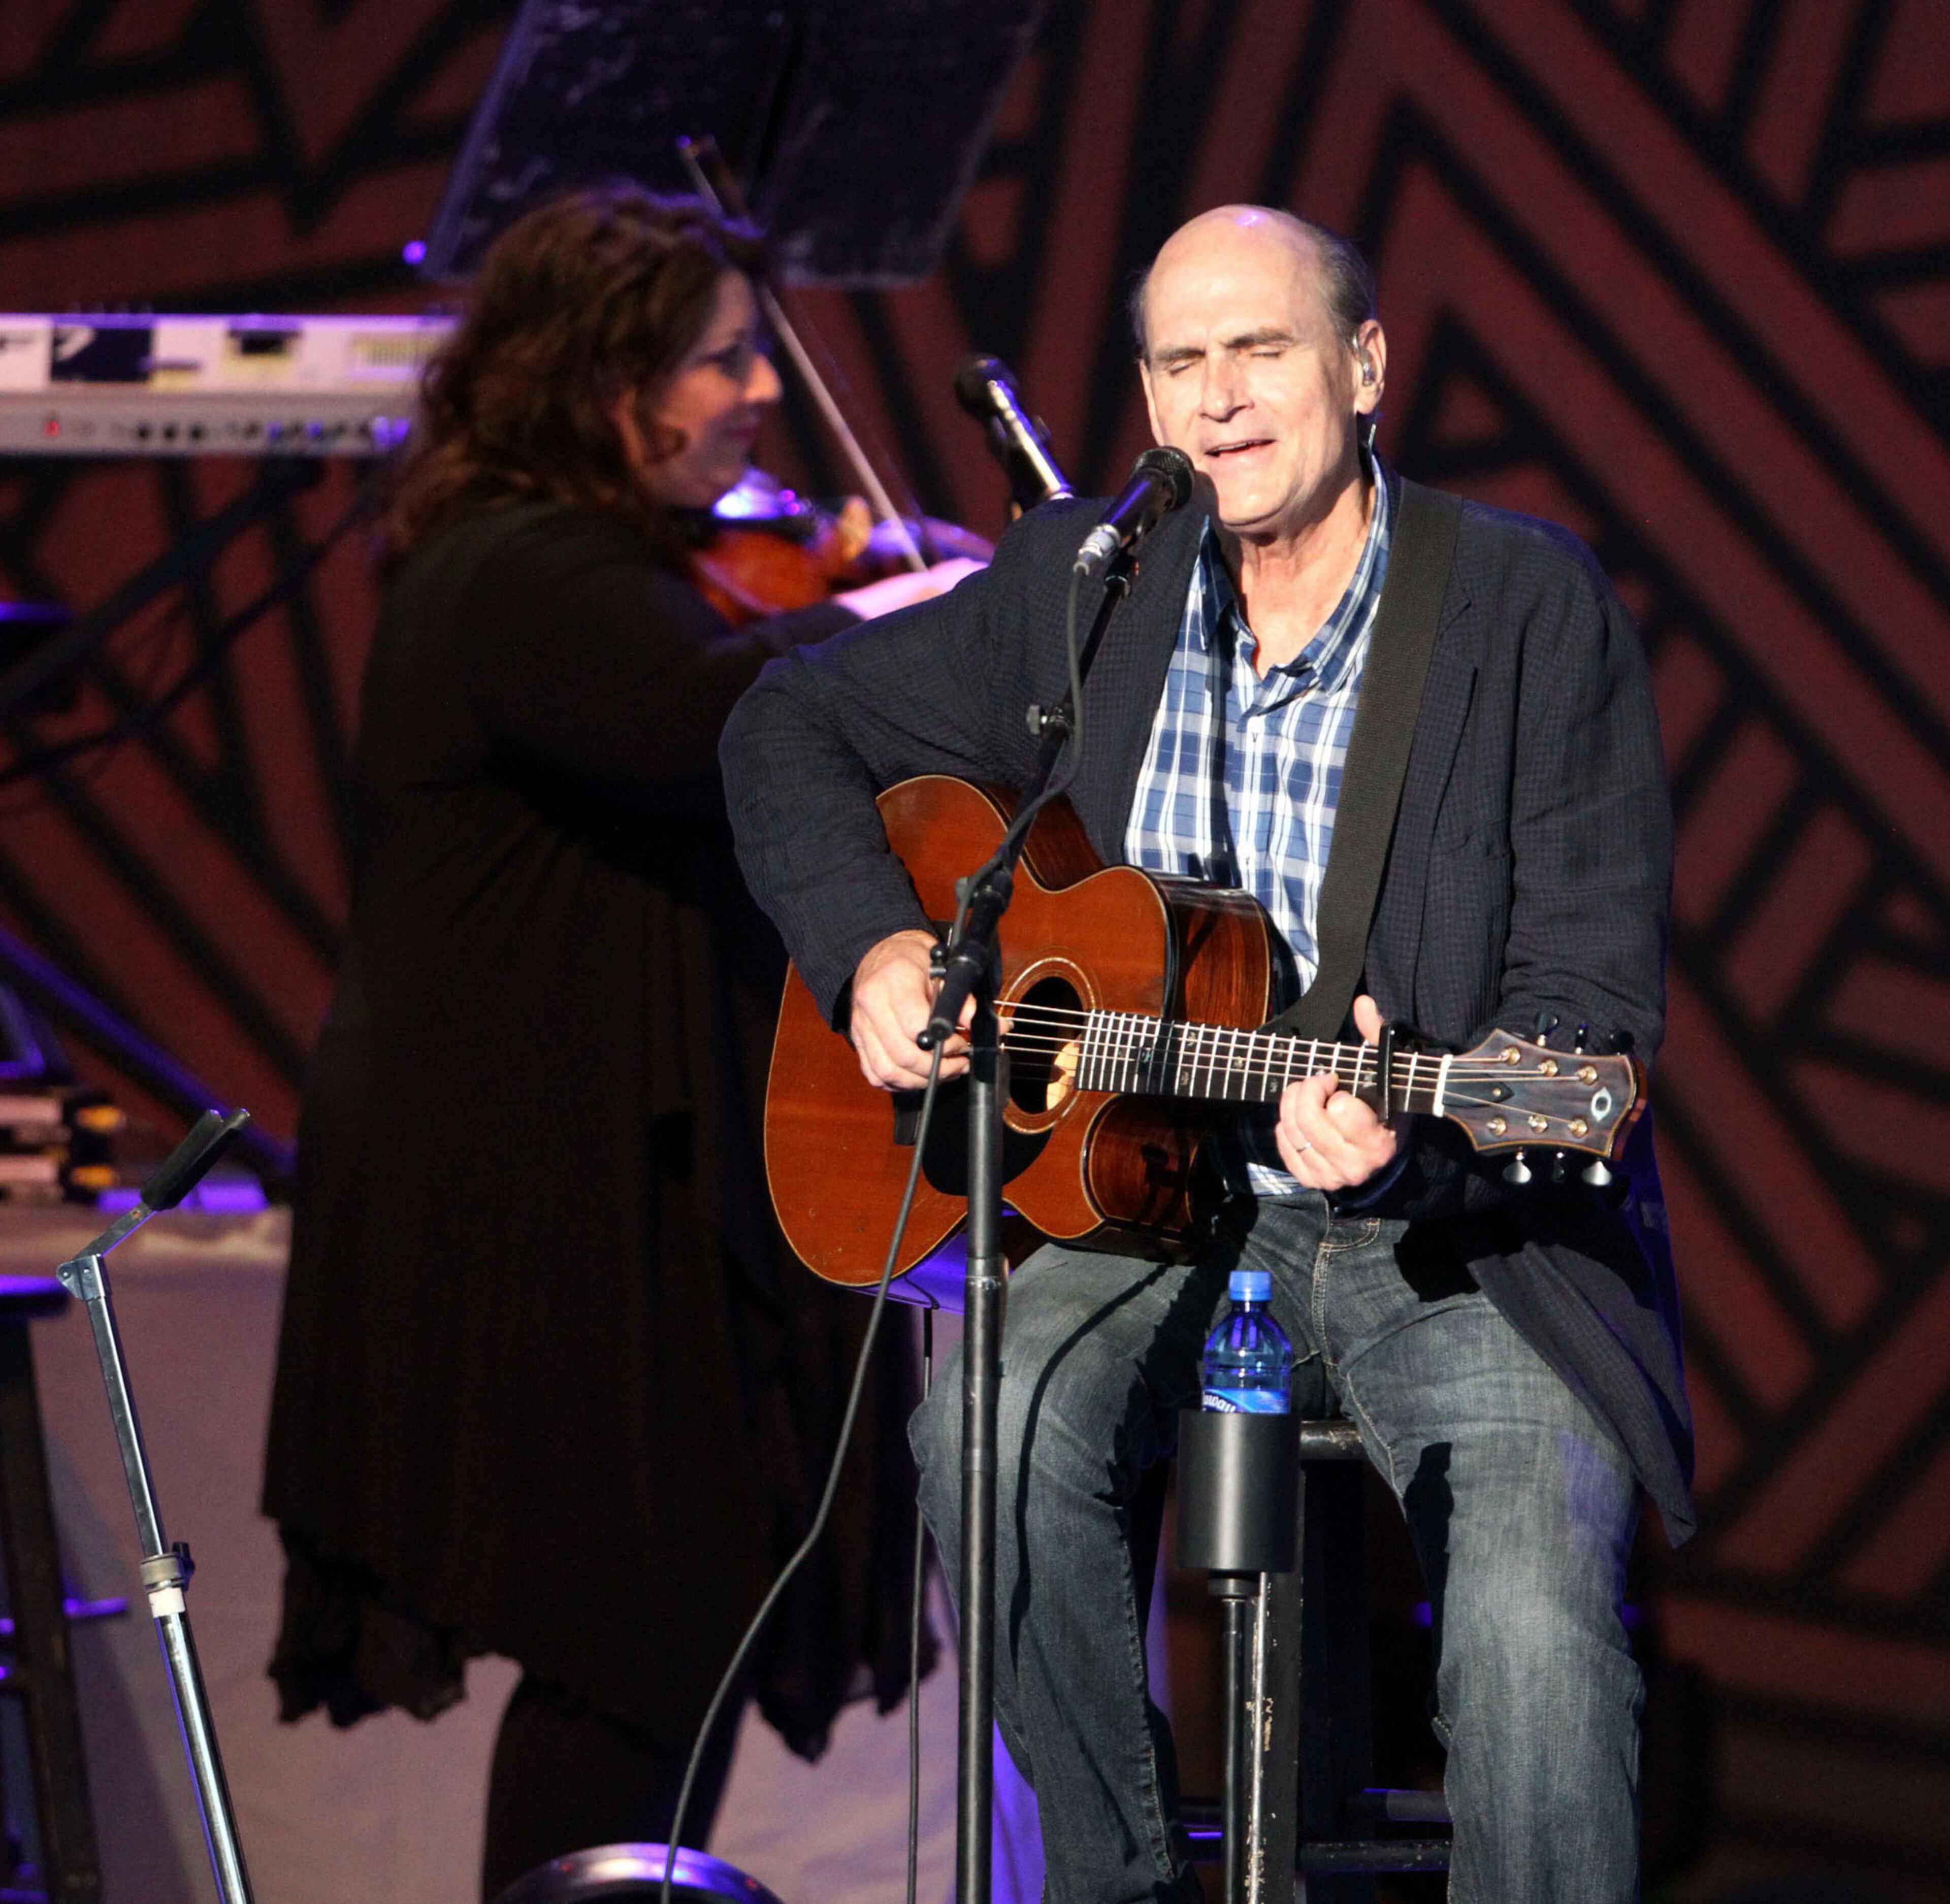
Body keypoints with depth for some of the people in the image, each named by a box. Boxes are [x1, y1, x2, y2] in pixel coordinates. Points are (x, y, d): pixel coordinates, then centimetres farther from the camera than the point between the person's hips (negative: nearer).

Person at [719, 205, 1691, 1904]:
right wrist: (872, 949, -2)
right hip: (1161, 1210, 3)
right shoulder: (1083, 586, 5)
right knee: (994, 1430, -28)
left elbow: (1593, 1002, -10)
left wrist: (1410, 1137, -29)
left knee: (1535, 1618, -29)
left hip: (1468, 1234, -3)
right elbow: (796, 726, 17)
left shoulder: (1536, 609, -6)